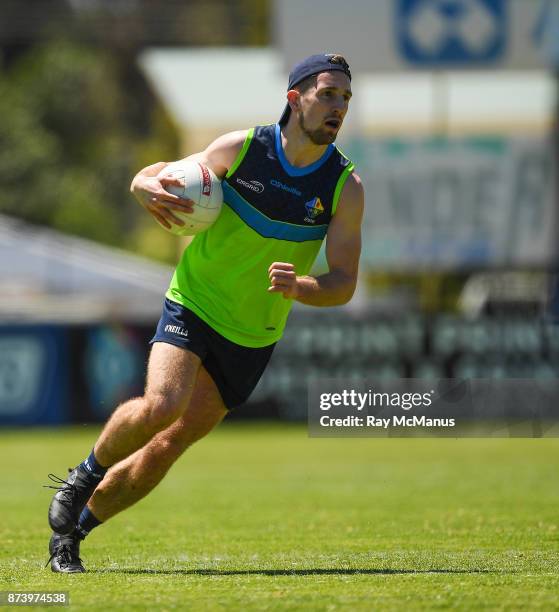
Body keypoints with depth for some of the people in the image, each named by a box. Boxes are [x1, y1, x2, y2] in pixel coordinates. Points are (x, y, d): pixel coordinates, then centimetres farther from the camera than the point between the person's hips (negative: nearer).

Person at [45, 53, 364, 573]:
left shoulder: (345, 187, -7)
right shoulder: (241, 148, -9)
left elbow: (343, 283, -6)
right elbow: (147, 179, 2)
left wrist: (298, 287, -29)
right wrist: (150, 189, -23)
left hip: (254, 338, 2)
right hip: (193, 308, -2)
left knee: (170, 443, 3)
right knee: (161, 405, -28)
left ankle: (73, 527, 21)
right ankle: (86, 476, 0)